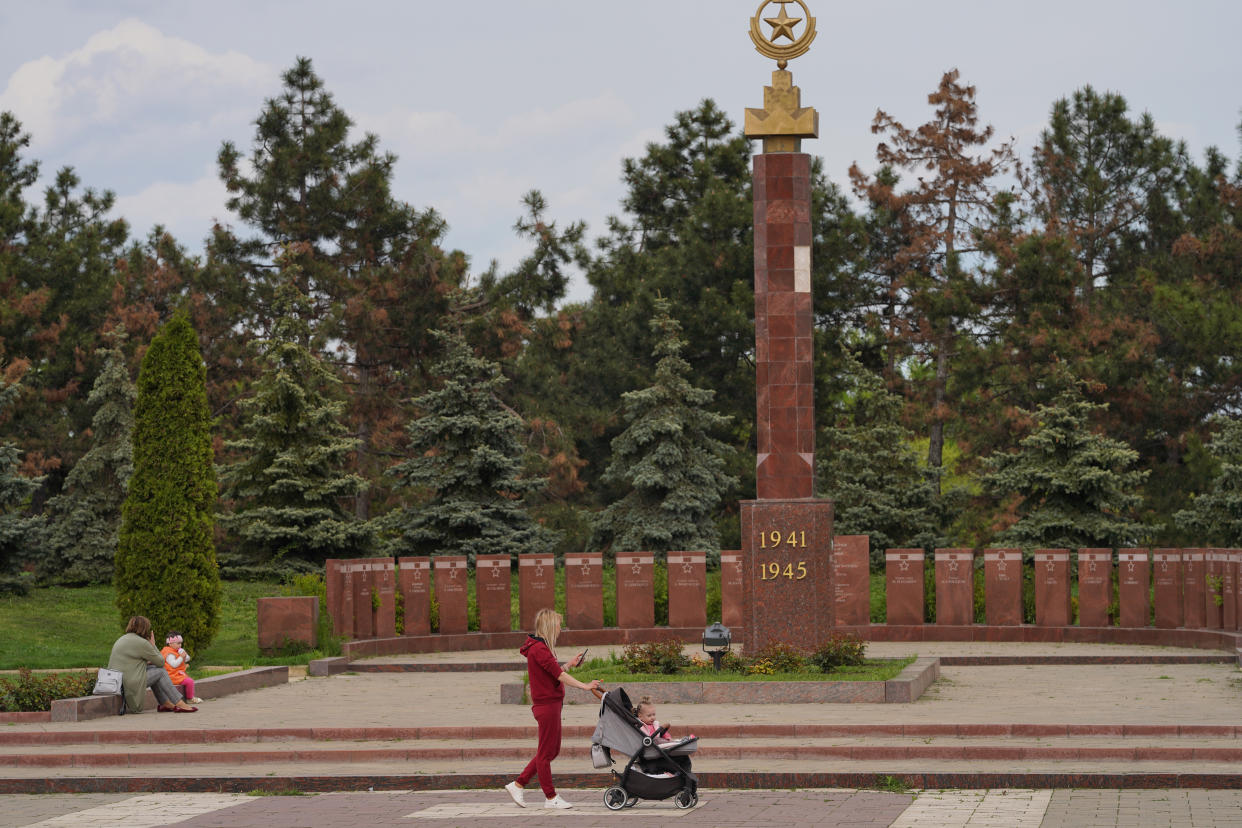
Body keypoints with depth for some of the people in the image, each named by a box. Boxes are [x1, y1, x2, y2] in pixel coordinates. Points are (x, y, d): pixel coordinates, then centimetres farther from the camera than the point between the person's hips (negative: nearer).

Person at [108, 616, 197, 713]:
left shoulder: (121, 640, 18)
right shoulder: (142, 643, -10)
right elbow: (161, 662, -2)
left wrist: (146, 663, 18)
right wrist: (153, 645, 12)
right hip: (131, 685, -9)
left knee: (152, 668, 22)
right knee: (161, 671, 4)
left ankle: (166, 704, 23)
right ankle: (180, 705, 8)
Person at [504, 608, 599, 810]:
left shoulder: (541, 647, 17)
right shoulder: (539, 649, -16)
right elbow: (558, 674, -23)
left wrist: (569, 664, 14)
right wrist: (583, 686, -26)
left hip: (550, 704, 11)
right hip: (547, 704, -11)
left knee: (552, 750, 14)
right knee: (546, 752, -2)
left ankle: (518, 784, 19)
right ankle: (551, 797, 5)